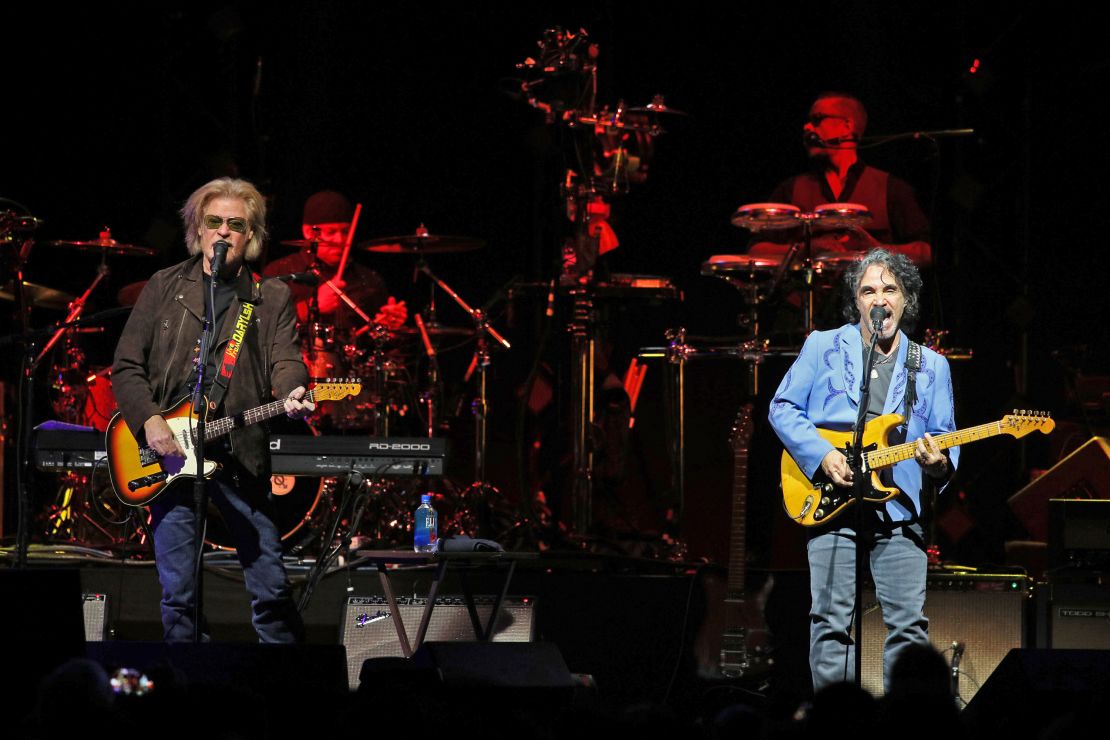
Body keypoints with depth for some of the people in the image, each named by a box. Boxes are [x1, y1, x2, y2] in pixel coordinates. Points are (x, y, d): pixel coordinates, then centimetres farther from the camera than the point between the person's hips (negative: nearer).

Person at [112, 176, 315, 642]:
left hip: (241, 455, 0)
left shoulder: (271, 298, 9)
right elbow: (126, 366, 7)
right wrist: (149, 421, -9)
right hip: (169, 450, 0)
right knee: (179, 593, 0)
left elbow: (285, 360, -6)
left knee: (271, 589, 0)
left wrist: (291, 394, -28)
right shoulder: (164, 288, 10)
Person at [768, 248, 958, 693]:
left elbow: (945, 438, 13)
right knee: (832, 622, -4)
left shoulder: (931, 367, 13)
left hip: (899, 513, 2)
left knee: (909, 624, -2)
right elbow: (782, 408, 6)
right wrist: (821, 455, -8)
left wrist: (938, 463, -12)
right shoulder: (823, 347, 7)